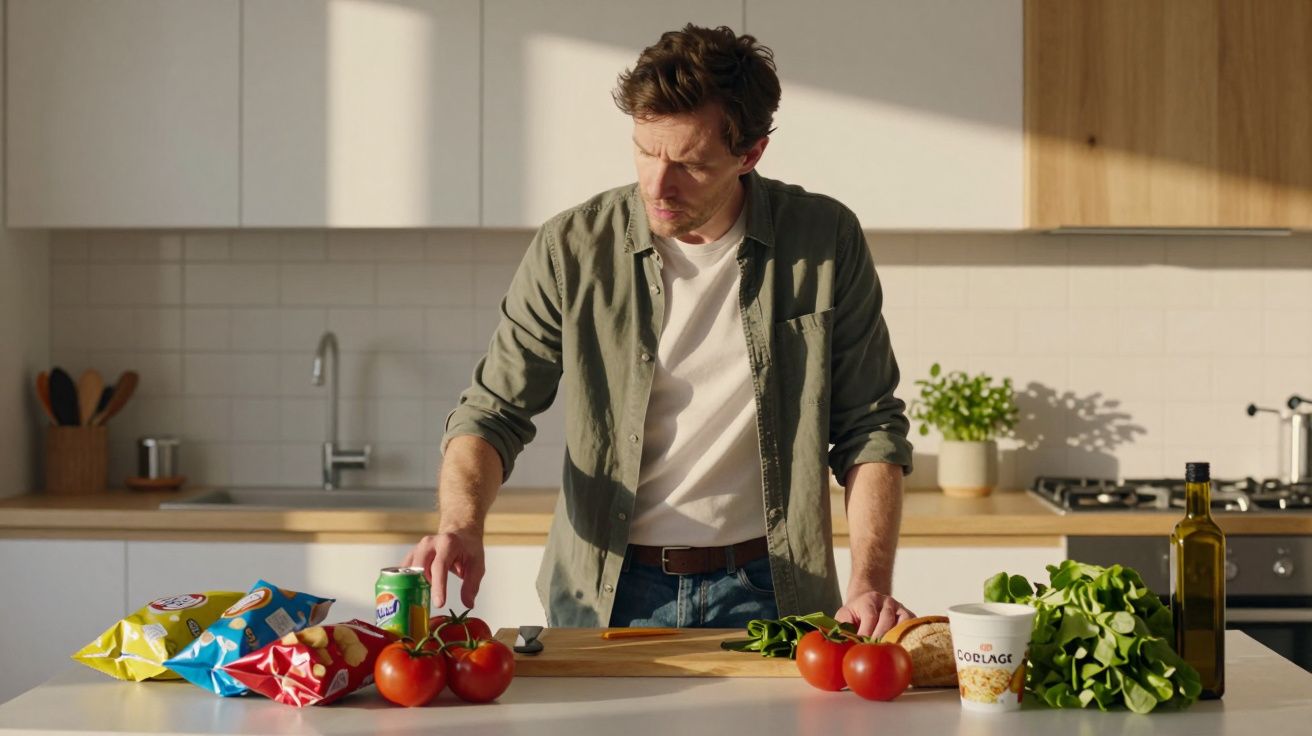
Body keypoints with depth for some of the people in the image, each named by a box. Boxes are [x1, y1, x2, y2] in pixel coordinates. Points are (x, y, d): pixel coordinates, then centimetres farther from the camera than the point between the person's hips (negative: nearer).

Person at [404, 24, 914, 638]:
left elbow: (869, 427, 3)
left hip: (764, 594, 0)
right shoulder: (571, 248, -5)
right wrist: (462, 523, -20)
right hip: (602, 594, 0)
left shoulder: (826, 242, -2)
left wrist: (870, 583, -9)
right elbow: (492, 413, 0)